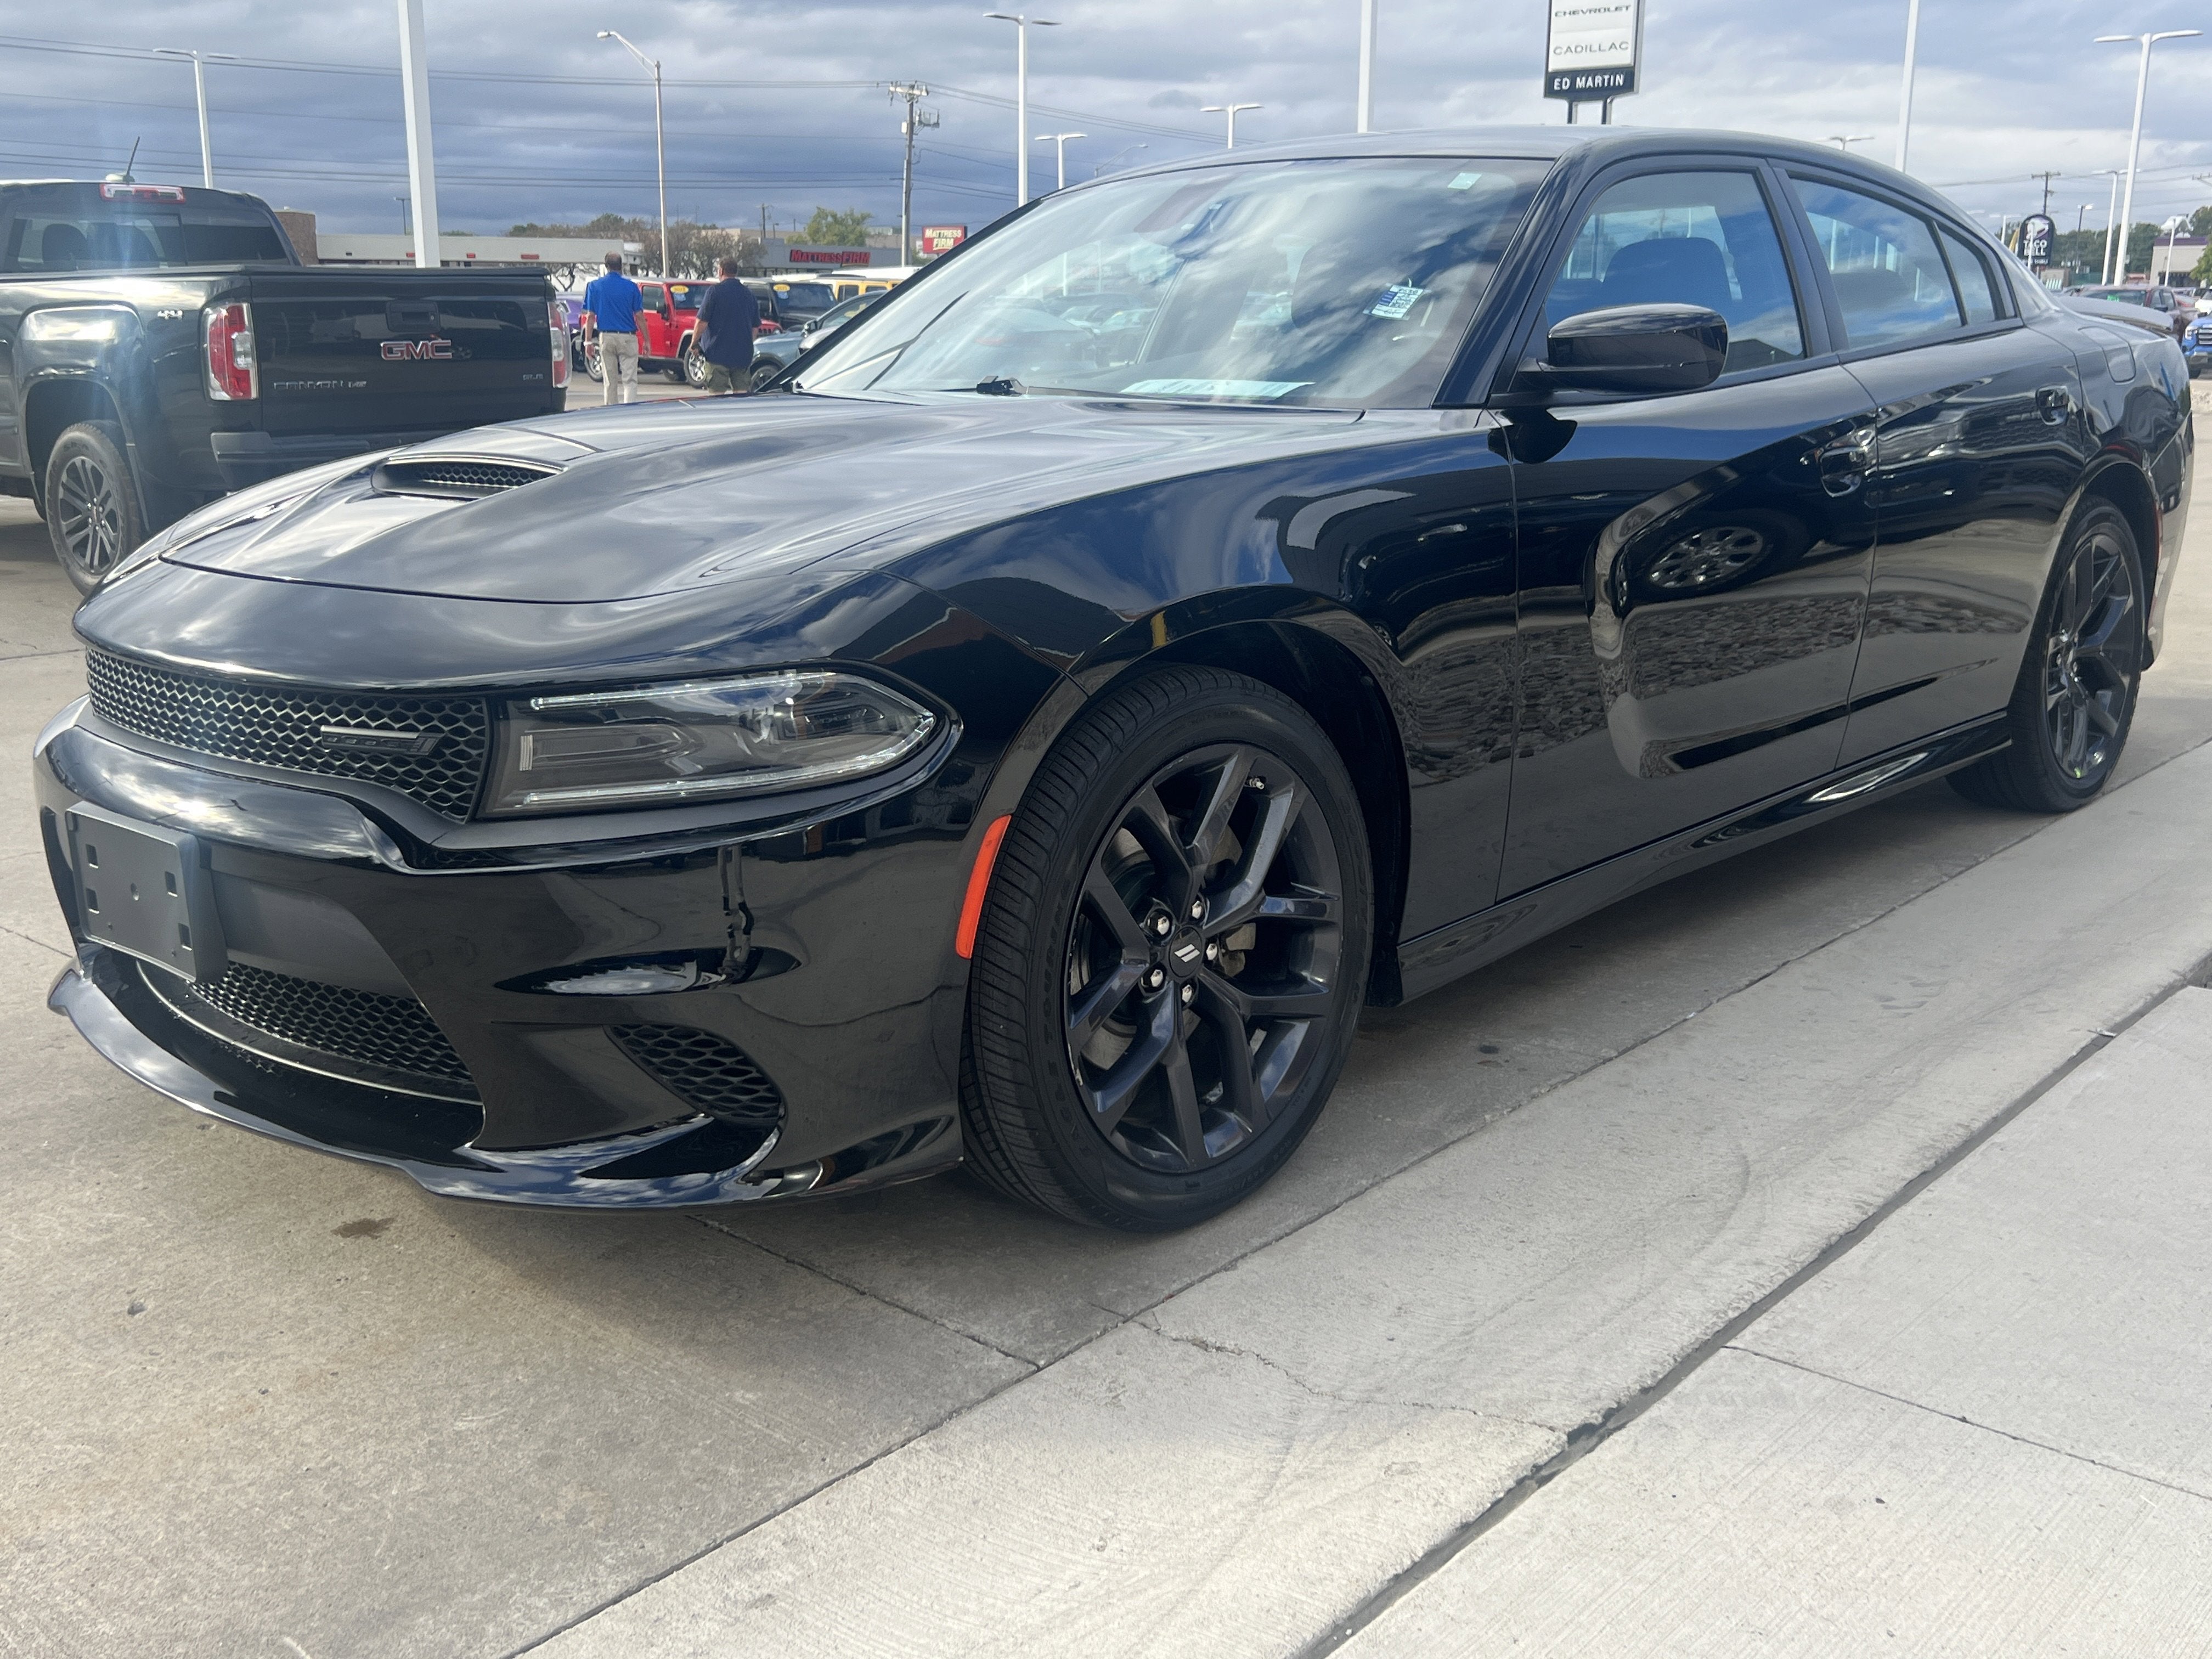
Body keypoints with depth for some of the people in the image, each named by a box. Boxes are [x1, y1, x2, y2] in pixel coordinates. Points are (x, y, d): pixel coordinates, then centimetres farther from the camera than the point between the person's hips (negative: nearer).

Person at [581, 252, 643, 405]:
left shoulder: (594, 286, 3)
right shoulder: (631, 287, -3)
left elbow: (591, 316, 1)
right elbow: (639, 316, -1)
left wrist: (588, 341, 5)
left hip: (606, 338, 2)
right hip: (627, 337, -2)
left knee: (610, 381, 11)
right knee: (629, 380, -5)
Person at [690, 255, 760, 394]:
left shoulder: (715, 291, -7)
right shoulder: (749, 294, 10)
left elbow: (702, 322, -10)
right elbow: (755, 328, 14)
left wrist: (694, 344, 2)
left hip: (718, 353, -5)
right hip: (743, 355, 5)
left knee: (717, 394, -3)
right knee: (743, 393, 7)